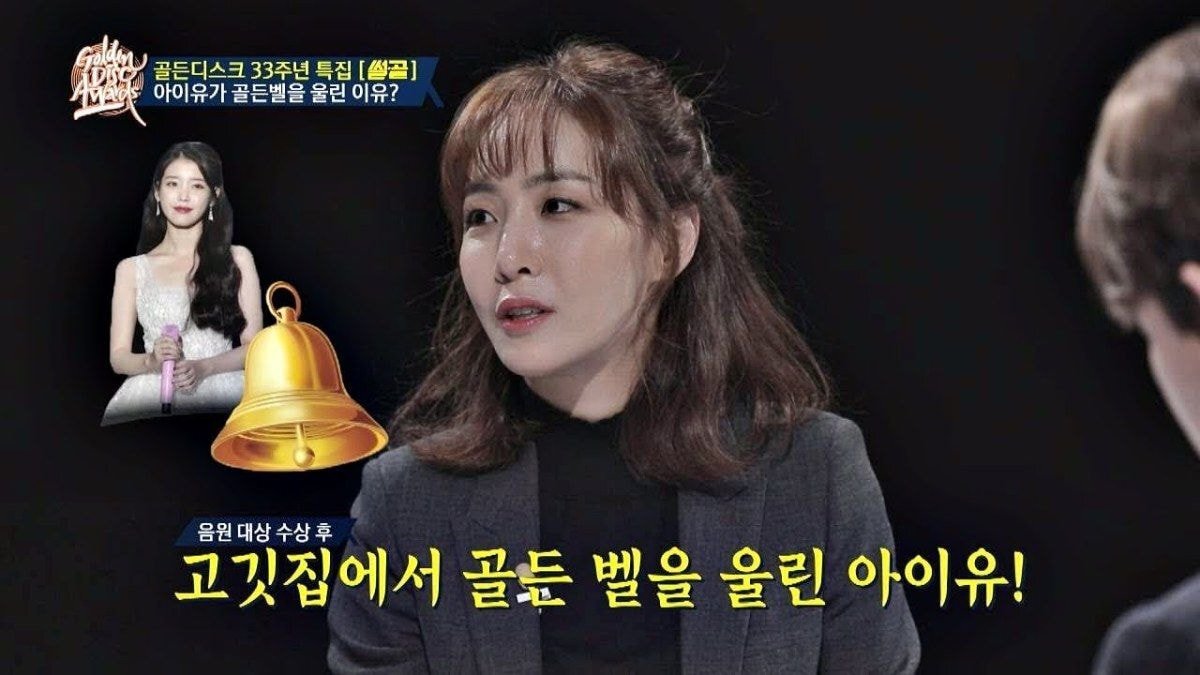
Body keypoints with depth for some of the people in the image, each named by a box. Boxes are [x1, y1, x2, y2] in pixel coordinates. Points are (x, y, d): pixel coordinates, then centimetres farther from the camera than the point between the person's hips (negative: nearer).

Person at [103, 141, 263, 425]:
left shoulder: (236, 260, 13)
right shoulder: (131, 269, 16)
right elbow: (118, 357, 11)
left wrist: (204, 368, -12)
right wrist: (152, 361, -12)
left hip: (219, 391, -1)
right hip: (151, 392, 1)